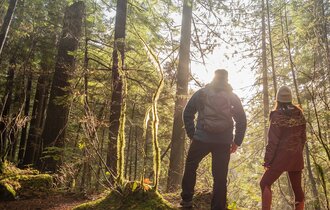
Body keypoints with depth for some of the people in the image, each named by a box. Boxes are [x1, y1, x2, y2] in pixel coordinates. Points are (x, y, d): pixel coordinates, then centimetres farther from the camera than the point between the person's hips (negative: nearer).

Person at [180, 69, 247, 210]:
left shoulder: (201, 93, 6)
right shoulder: (232, 97, 9)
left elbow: (187, 114, 3)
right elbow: (242, 120, 6)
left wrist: (192, 134, 7)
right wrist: (237, 141, 10)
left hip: (201, 139, -1)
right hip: (223, 142, 1)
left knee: (190, 167, 19)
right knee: (220, 177, 7)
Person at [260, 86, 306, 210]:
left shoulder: (277, 116, -13)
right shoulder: (299, 114, 3)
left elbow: (273, 141, -14)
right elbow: (303, 137, 8)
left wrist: (267, 160, -9)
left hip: (282, 155, -6)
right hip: (297, 156, 6)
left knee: (265, 183, 1)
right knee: (297, 188, 14)